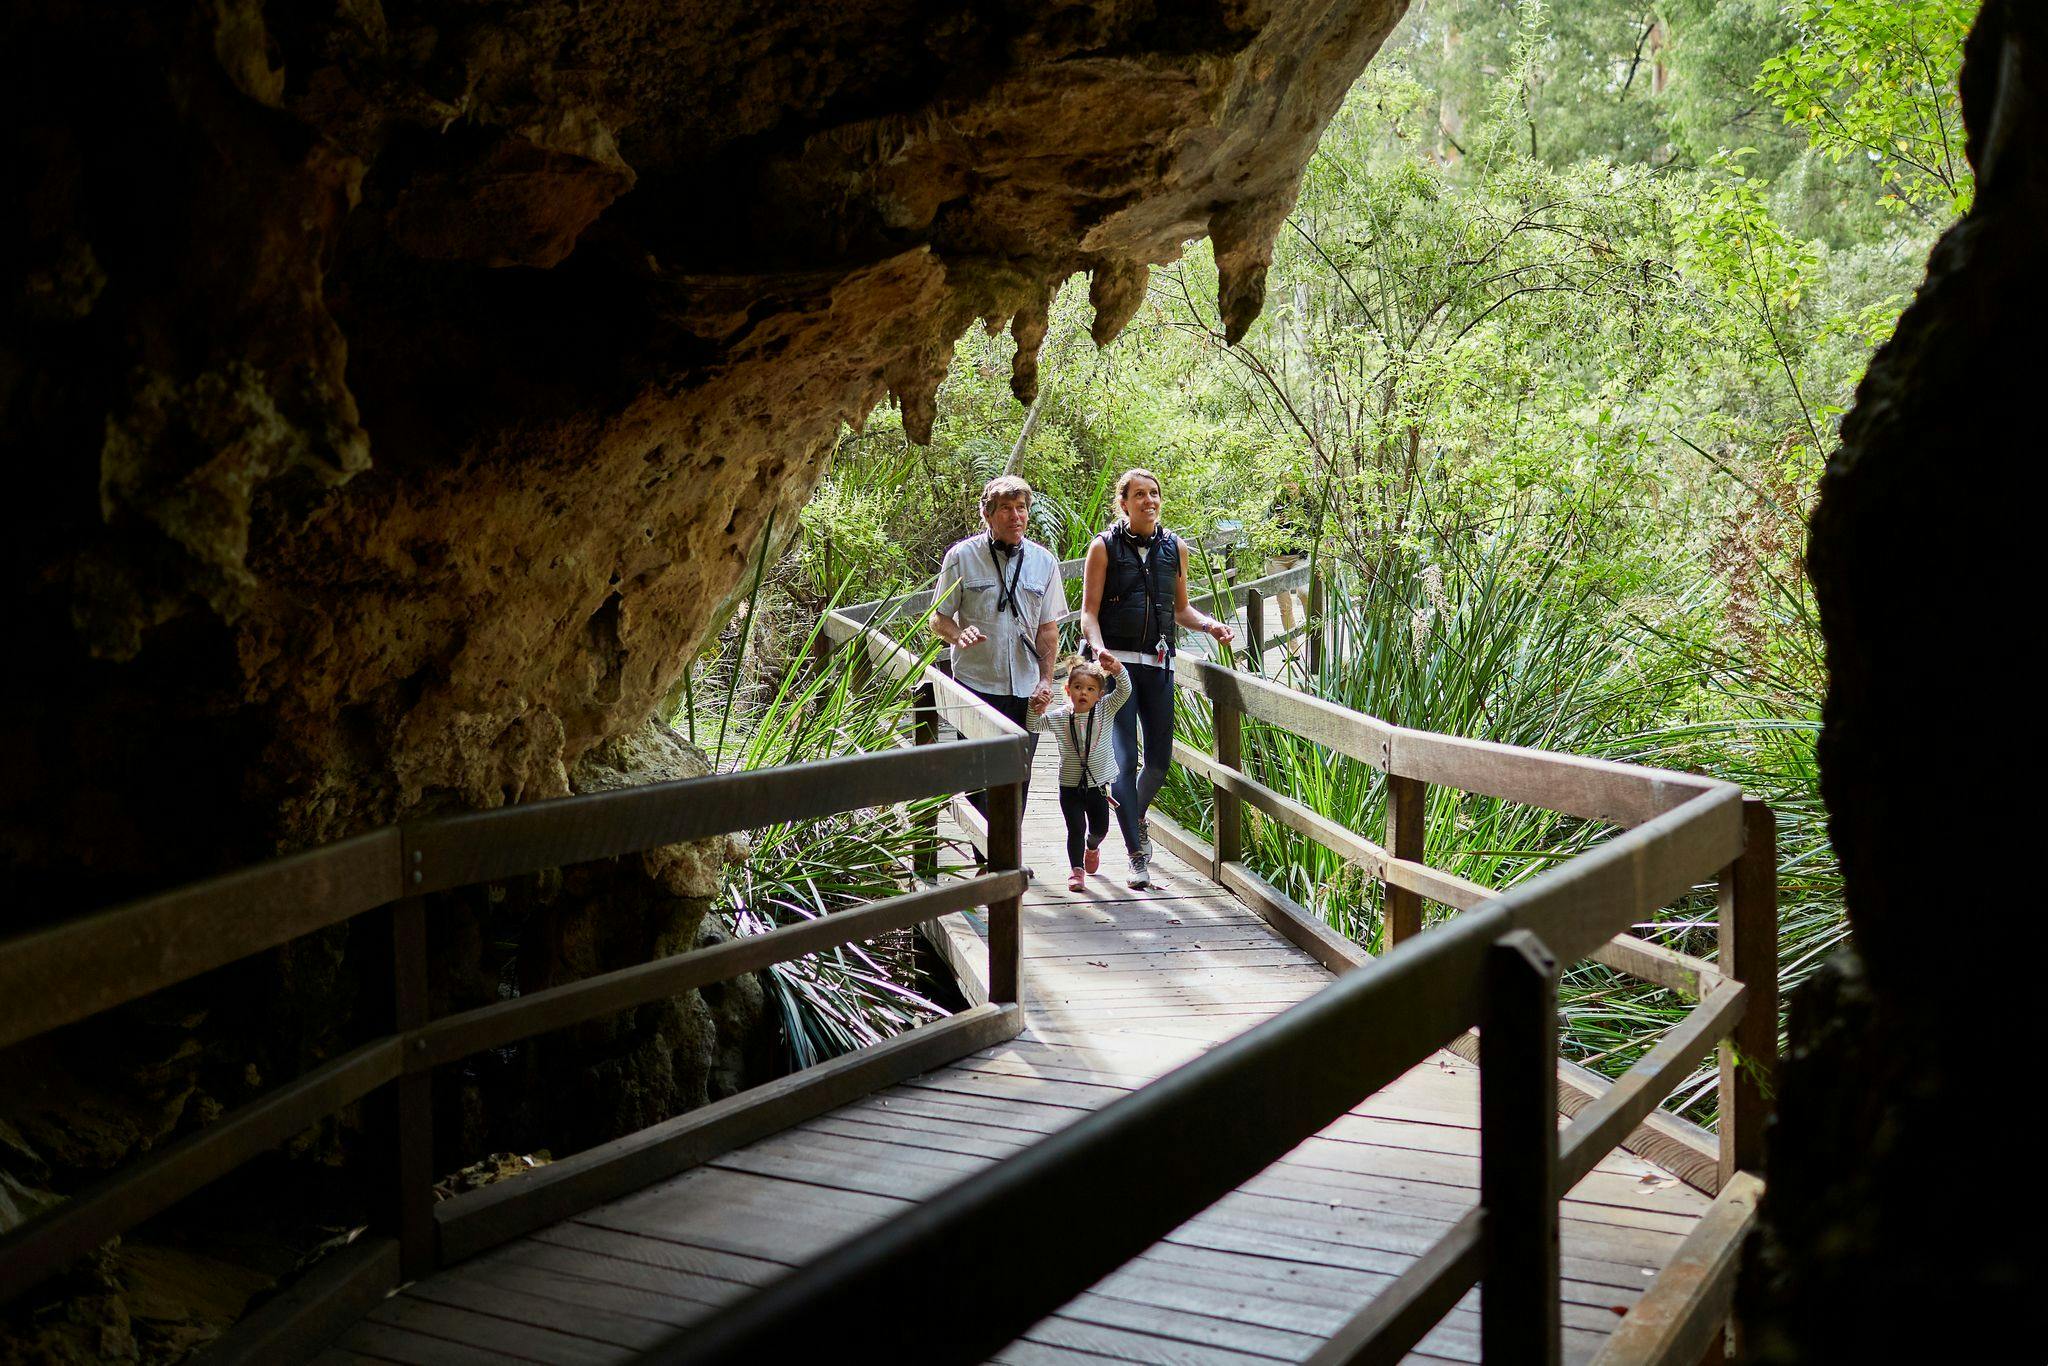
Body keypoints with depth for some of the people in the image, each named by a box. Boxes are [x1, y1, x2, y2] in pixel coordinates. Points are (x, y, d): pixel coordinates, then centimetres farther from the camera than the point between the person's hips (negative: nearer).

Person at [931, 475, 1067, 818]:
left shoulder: (1043, 562, 6)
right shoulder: (962, 557, -2)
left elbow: (1048, 627, 10)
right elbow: (939, 618, 2)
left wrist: (1046, 680, 0)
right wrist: (959, 635, -20)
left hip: (1026, 689, 3)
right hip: (976, 684, -3)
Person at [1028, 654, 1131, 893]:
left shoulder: (1105, 710, -6)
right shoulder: (1058, 717, -5)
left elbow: (1124, 692, -18)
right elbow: (1033, 726, -2)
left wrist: (1117, 669, -35)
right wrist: (1035, 711, -23)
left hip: (1098, 784, 1)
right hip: (1070, 786, -1)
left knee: (1100, 828, 15)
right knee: (1076, 829, -6)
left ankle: (1092, 847, 47)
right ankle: (1076, 869, 5)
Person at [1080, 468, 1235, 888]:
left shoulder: (1173, 547, 12)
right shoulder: (1105, 546, 0)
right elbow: (1089, 611, -2)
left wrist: (1208, 624, 1)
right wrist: (1098, 648, -20)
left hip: (1159, 664, 4)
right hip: (1118, 663, -4)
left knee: (1160, 759, 8)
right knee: (1124, 759, -8)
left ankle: (1136, 816, 38)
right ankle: (1137, 855, -3)